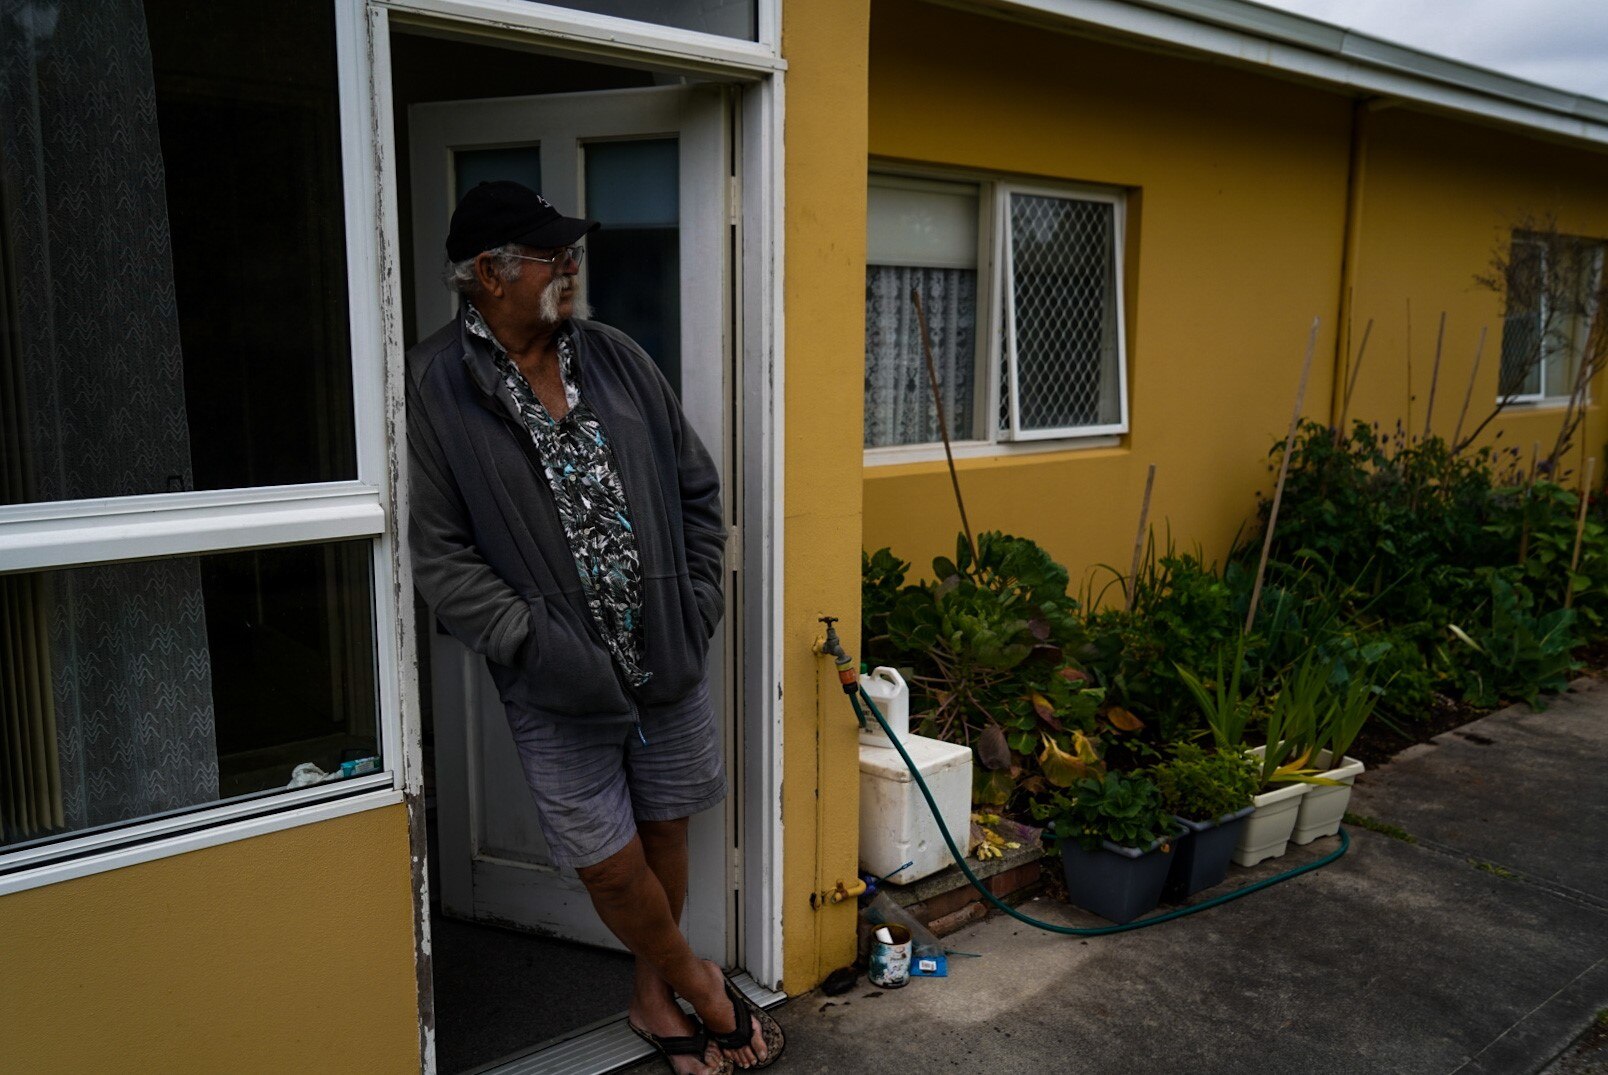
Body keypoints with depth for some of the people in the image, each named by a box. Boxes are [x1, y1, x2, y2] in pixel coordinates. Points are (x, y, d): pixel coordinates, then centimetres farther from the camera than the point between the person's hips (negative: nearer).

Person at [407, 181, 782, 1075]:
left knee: (665, 833, 16)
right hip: (559, 682, -4)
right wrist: (536, 640, -17)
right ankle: (698, 984, 32)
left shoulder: (617, 357, 4)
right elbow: (439, 555, -11)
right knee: (611, 864, 5)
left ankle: (655, 998, 39)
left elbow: (698, 486, 11)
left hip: (671, 656, 4)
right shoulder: (434, 388, -9)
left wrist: (702, 593, 3)